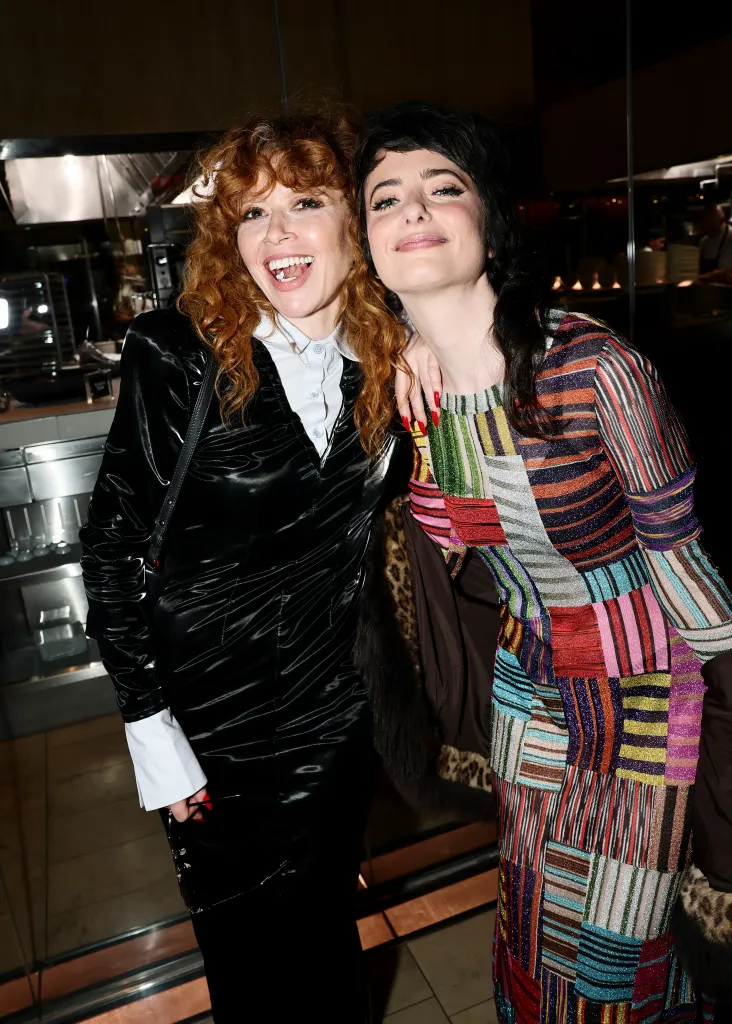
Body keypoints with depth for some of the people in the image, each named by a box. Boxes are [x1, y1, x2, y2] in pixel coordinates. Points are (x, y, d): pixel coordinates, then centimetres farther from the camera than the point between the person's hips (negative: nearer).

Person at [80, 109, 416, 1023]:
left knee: (327, 933, 23)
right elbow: (112, 543, -12)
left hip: (332, 717, 3)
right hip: (210, 724, -3)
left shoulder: (386, 364, -3)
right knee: (247, 950, 18)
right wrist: (150, 726, -12)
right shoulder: (177, 354, -15)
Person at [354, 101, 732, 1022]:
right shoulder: (400, 387, -9)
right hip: (529, 676, 5)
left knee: (621, 945, 14)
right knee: (537, 923, 23)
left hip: (649, 682, -4)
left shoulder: (593, 368, -26)